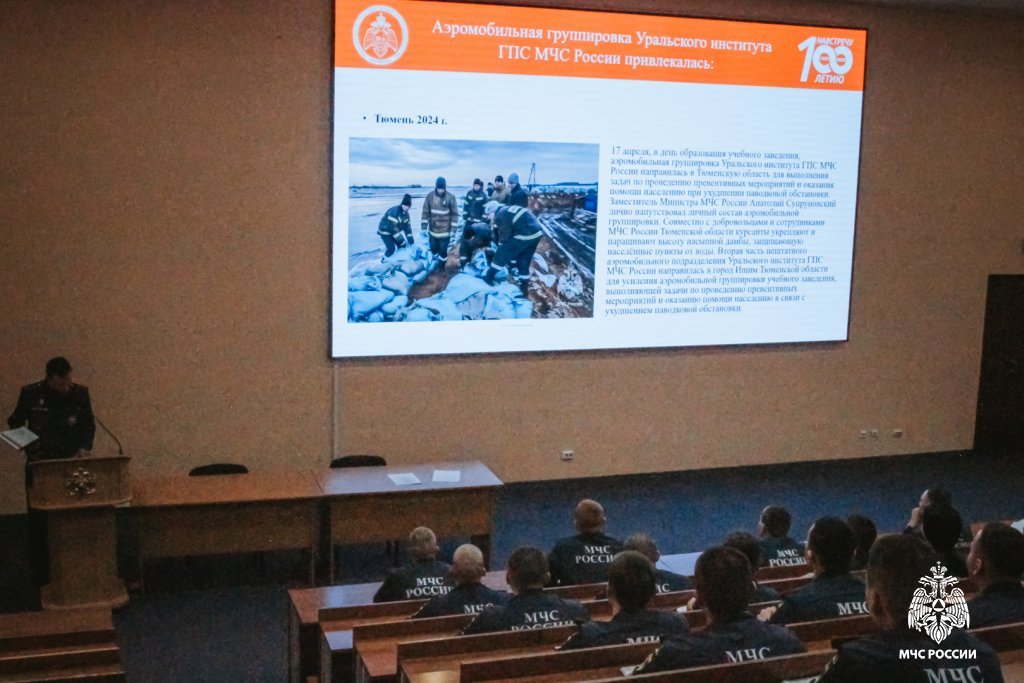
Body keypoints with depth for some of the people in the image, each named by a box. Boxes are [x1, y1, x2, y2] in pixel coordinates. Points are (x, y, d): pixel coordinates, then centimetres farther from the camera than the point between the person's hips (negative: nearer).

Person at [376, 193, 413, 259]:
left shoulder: (406, 213, -2)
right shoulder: (394, 211, -30)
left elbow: (407, 226, 3)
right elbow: (392, 226, -33)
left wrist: (410, 238, -3)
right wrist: (400, 238, -31)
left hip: (394, 231, 9)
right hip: (385, 231, -9)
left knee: (402, 245, 3)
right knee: (391, 248, -18)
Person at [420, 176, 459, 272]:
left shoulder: (450, 197, -10)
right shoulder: (430, 196, -5)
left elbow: (455, 214, -5)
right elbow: (425, 212, 1)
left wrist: (453, 229, -7)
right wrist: (424, 227, -2)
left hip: (445, 230, -3)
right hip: (433, 230, 3)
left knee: (443, 250, 2)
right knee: (433, 249, 16)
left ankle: (441, 267, 21)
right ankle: (435, 263, 39)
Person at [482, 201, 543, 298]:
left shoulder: (500, 216, -4)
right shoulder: (508, 210, 25)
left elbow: (504, 236, -5)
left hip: (525, 234, -9)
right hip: (536, 232, 9)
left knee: (502, 254, 4)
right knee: (524, 261, 20)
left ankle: (489, 278, 11)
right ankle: (524, 289, 25)